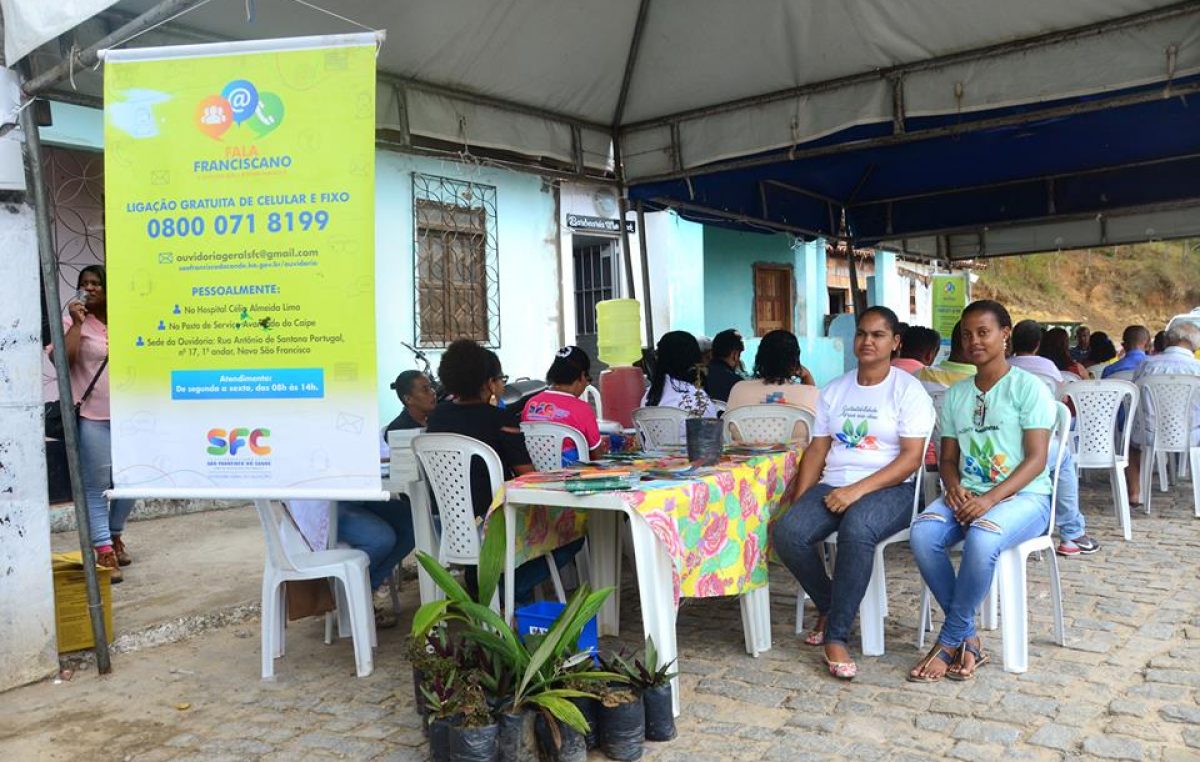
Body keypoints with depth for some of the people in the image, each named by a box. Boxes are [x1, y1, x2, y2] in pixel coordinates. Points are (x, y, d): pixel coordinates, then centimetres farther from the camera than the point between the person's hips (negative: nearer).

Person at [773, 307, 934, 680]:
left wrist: (858, 490, -21)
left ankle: (836, 637, -24)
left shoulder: (908, 389, -1)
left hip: (890, 489, -4)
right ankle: (828, 606, 3)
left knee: (856, 530, -38)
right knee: (787, 532, -24)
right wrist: (800, 501, -3)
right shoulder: (835, 390, 15)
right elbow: (817, 449, 12)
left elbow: (912, 457, -10)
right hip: (833, 486, 5)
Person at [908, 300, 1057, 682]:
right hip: (967, 495, 5)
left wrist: (990, 499, -22)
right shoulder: (955, 395, 14)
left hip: (1023, 495, -5)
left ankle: (949, 641, -18)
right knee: (922, 533, -27)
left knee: (981, 537, -37)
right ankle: (969, 639, -14)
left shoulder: (1028, 388, -3)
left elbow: (1036, 459, -10)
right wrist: (955, 489, -8)